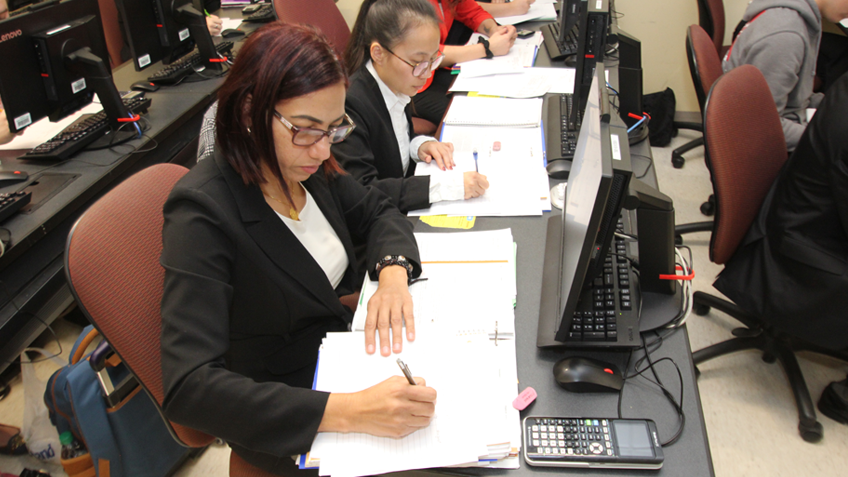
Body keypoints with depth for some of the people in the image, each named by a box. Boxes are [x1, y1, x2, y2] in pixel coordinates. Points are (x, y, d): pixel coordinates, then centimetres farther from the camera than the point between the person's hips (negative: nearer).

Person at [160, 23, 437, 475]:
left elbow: (377, 211, 9)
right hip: (282, 424, -6)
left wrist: (394, 273, -15)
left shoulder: (306, 164, -9)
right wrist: (348, 412, -42)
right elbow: (187, 389, -33)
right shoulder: (202, 213, -27)